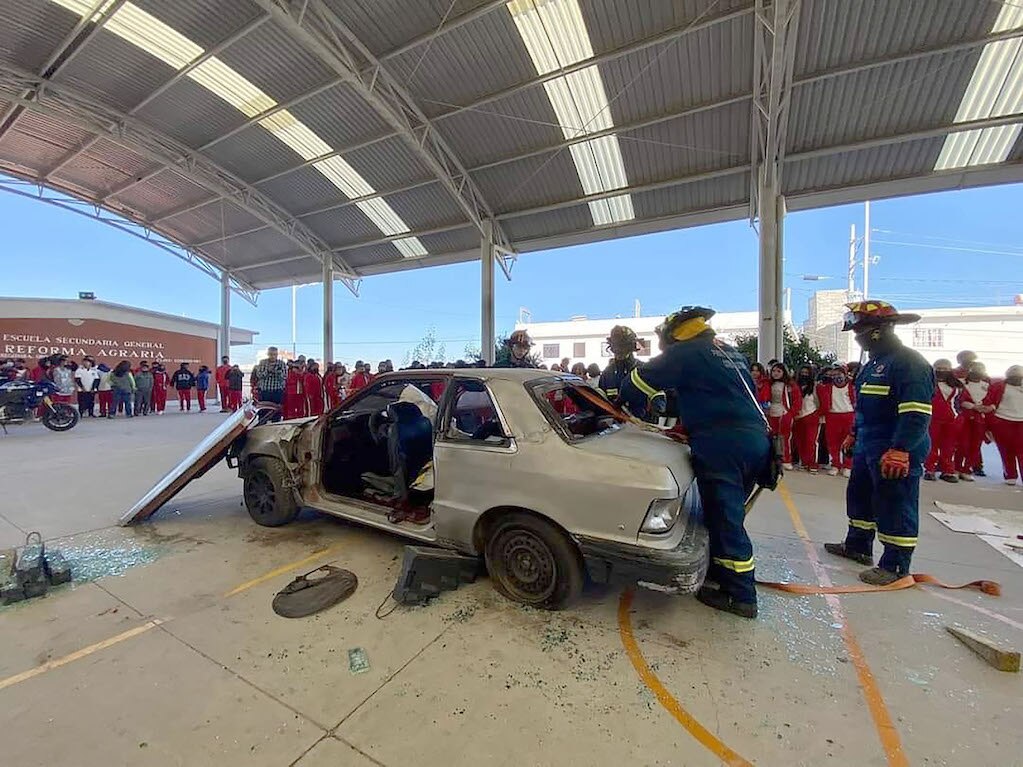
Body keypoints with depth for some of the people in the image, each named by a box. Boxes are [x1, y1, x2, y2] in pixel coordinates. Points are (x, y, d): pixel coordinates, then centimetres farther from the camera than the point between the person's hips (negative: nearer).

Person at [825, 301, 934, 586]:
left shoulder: (909, 362, -17)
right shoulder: (875, 362, 14)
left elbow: (916, 413, -24)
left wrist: (900, 450, -29)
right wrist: (854, 434, 27)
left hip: (897, 453, -10)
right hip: (868, 449, 10)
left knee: (895, 508, 1)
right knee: (860, 496, 20)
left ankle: (896, 567, 15)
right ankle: (857, 545, 36)